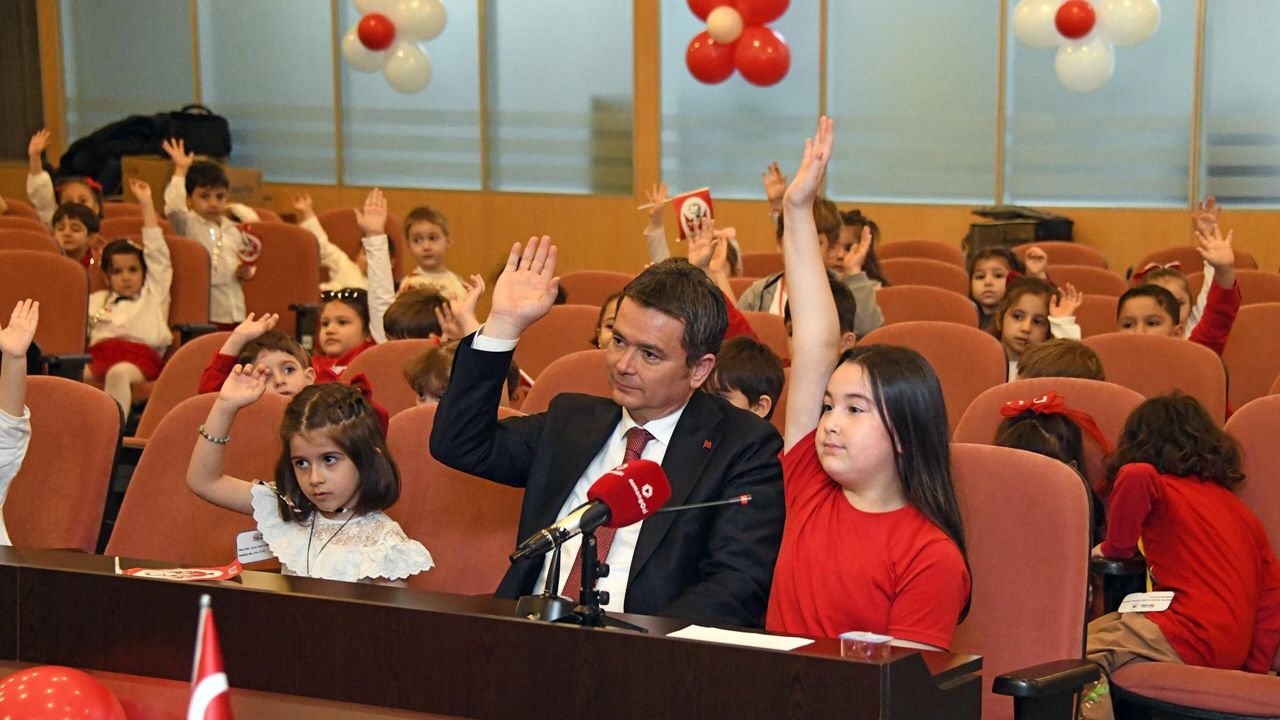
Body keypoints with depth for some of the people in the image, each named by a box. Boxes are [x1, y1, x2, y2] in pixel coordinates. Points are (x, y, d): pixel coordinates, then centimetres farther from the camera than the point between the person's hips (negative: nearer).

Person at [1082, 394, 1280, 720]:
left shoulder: (1160, 487, 2)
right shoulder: (1238, 508, 21)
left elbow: (1134, 475, -24)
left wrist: (1114, 547, -9)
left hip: (1192, 637, -8)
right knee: (1098, 629, 18)